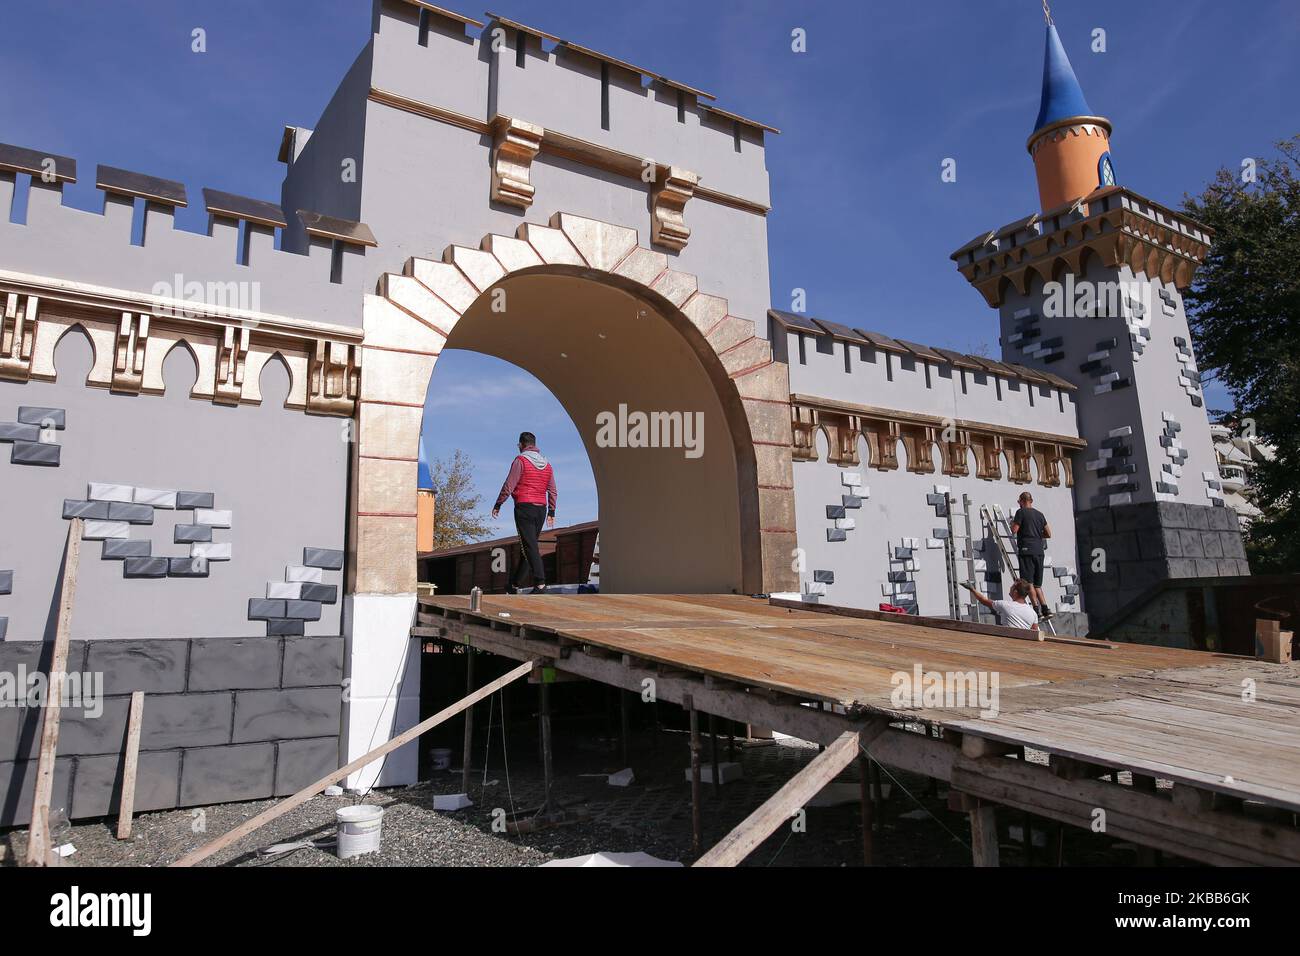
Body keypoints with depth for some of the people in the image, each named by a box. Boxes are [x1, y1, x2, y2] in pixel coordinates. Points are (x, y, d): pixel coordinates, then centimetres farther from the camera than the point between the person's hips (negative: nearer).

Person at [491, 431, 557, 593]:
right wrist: (551, 512, 18)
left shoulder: (520, 460, -5)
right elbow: (552, 491, 14)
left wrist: (497, 505, 0)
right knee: (528, 546, 13)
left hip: (524, 507, -6)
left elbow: (509, 485, -9)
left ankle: (540, 584, -21)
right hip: (541, 509, 6)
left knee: (530, 547, -10)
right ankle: (514, 584, 22)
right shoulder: (547, 464, 14)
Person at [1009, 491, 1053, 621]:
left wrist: (1012, 522, 10)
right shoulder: (1039, 514, 15)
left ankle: (1037, 611, -12)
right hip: (1039, 550, 7)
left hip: (1026, 550, -7)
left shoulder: (1021, 512, -4)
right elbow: (1048, 534, 14)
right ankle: (1045, 609, 5)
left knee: (1028, 582, -6)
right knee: (1037, 584, 13)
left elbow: (1014, 530, -9)